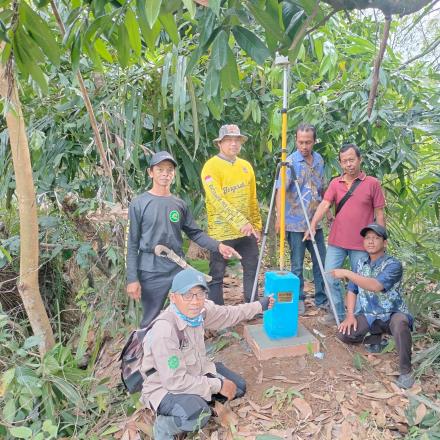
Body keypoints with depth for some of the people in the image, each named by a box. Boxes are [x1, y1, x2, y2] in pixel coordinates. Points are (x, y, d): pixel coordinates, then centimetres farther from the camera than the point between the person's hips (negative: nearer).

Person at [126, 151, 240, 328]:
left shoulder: (180, 204, 4)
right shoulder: (139, 204, -6)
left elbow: (195, 233, 8)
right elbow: (132, 245, -6)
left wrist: (218, 246, -7)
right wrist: (132, 278, -9)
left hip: (179, 269, 4)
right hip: (150, 273, -3)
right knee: (151, 321, 9)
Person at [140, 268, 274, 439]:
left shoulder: (200, 310, -14)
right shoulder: (164, 330, -36)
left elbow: (227, 314, 7)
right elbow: (175, 381, -31)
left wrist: (259, 306, 17)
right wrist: (218, 385, -21)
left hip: (196, 372, 8)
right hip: (165, 386, -7)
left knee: (238, 387, 8)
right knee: (198, 415, -34)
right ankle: (164, 426, -4)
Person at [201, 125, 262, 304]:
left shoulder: (246, 166, 10)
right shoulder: (211, 166, -10)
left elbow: (253, 200, 14)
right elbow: (218, 201, -21)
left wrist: (256, 225, 11)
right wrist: (240, 222, -29)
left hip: (247, 230, 6)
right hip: (222, 232, -6)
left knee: (252, 269, 14)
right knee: (217, 275, 4)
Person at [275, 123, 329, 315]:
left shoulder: (319, 160, 7)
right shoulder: (290, 162, -11)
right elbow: (281, 191, -19)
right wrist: (279, 217, -30)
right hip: (296, 223, -5)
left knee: (321, 262, 13)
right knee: (297, 265, 6)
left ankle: (322, 298, 28)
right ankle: (298, 300, 23)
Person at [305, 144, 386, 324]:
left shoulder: (372, 183, -2)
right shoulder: (335, 183, 5)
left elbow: (379, 213, 0)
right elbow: (324, 204, -8)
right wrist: (313, 224, -24)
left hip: (361, 243, -2)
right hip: (336, 241, 3)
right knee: (330, 276, 4)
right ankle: (338, 313, 22)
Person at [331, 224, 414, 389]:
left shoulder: (393, 264, -19)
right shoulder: (361, 263, 0)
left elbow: (375, 286, -35)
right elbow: (352, 290, 6)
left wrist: (347, 273, -34)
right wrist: (350, 316, -6)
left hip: (393, 314, -5)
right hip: (369, 315, 5)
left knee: (399, 323, -40)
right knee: (344, 334, -16)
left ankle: (405, 370, -16)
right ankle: (376, 337, 14)